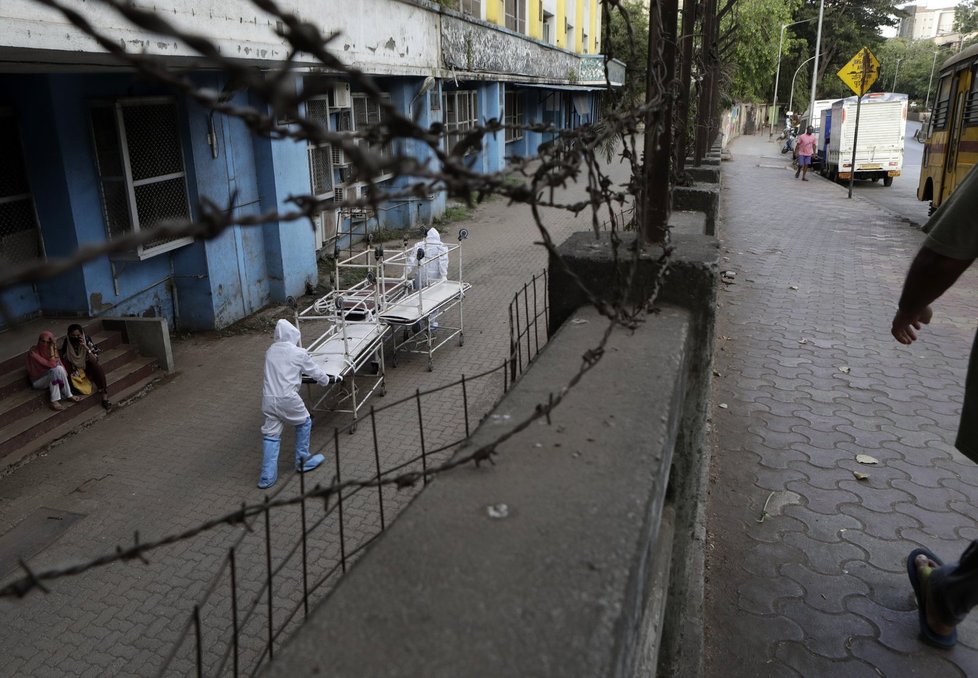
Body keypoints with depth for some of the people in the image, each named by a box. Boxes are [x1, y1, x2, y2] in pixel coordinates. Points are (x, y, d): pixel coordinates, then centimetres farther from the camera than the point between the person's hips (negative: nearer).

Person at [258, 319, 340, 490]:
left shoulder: (270, 351, 11)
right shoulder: (298, 353, -4)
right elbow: (315, 371, 7)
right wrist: (330, 380, 26)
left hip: (268, 398, 5)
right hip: (287, 398, -5)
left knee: (271, 434, 10)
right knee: (304, 423, 20)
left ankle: (267, 477, 7)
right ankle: (302, 461, 29)